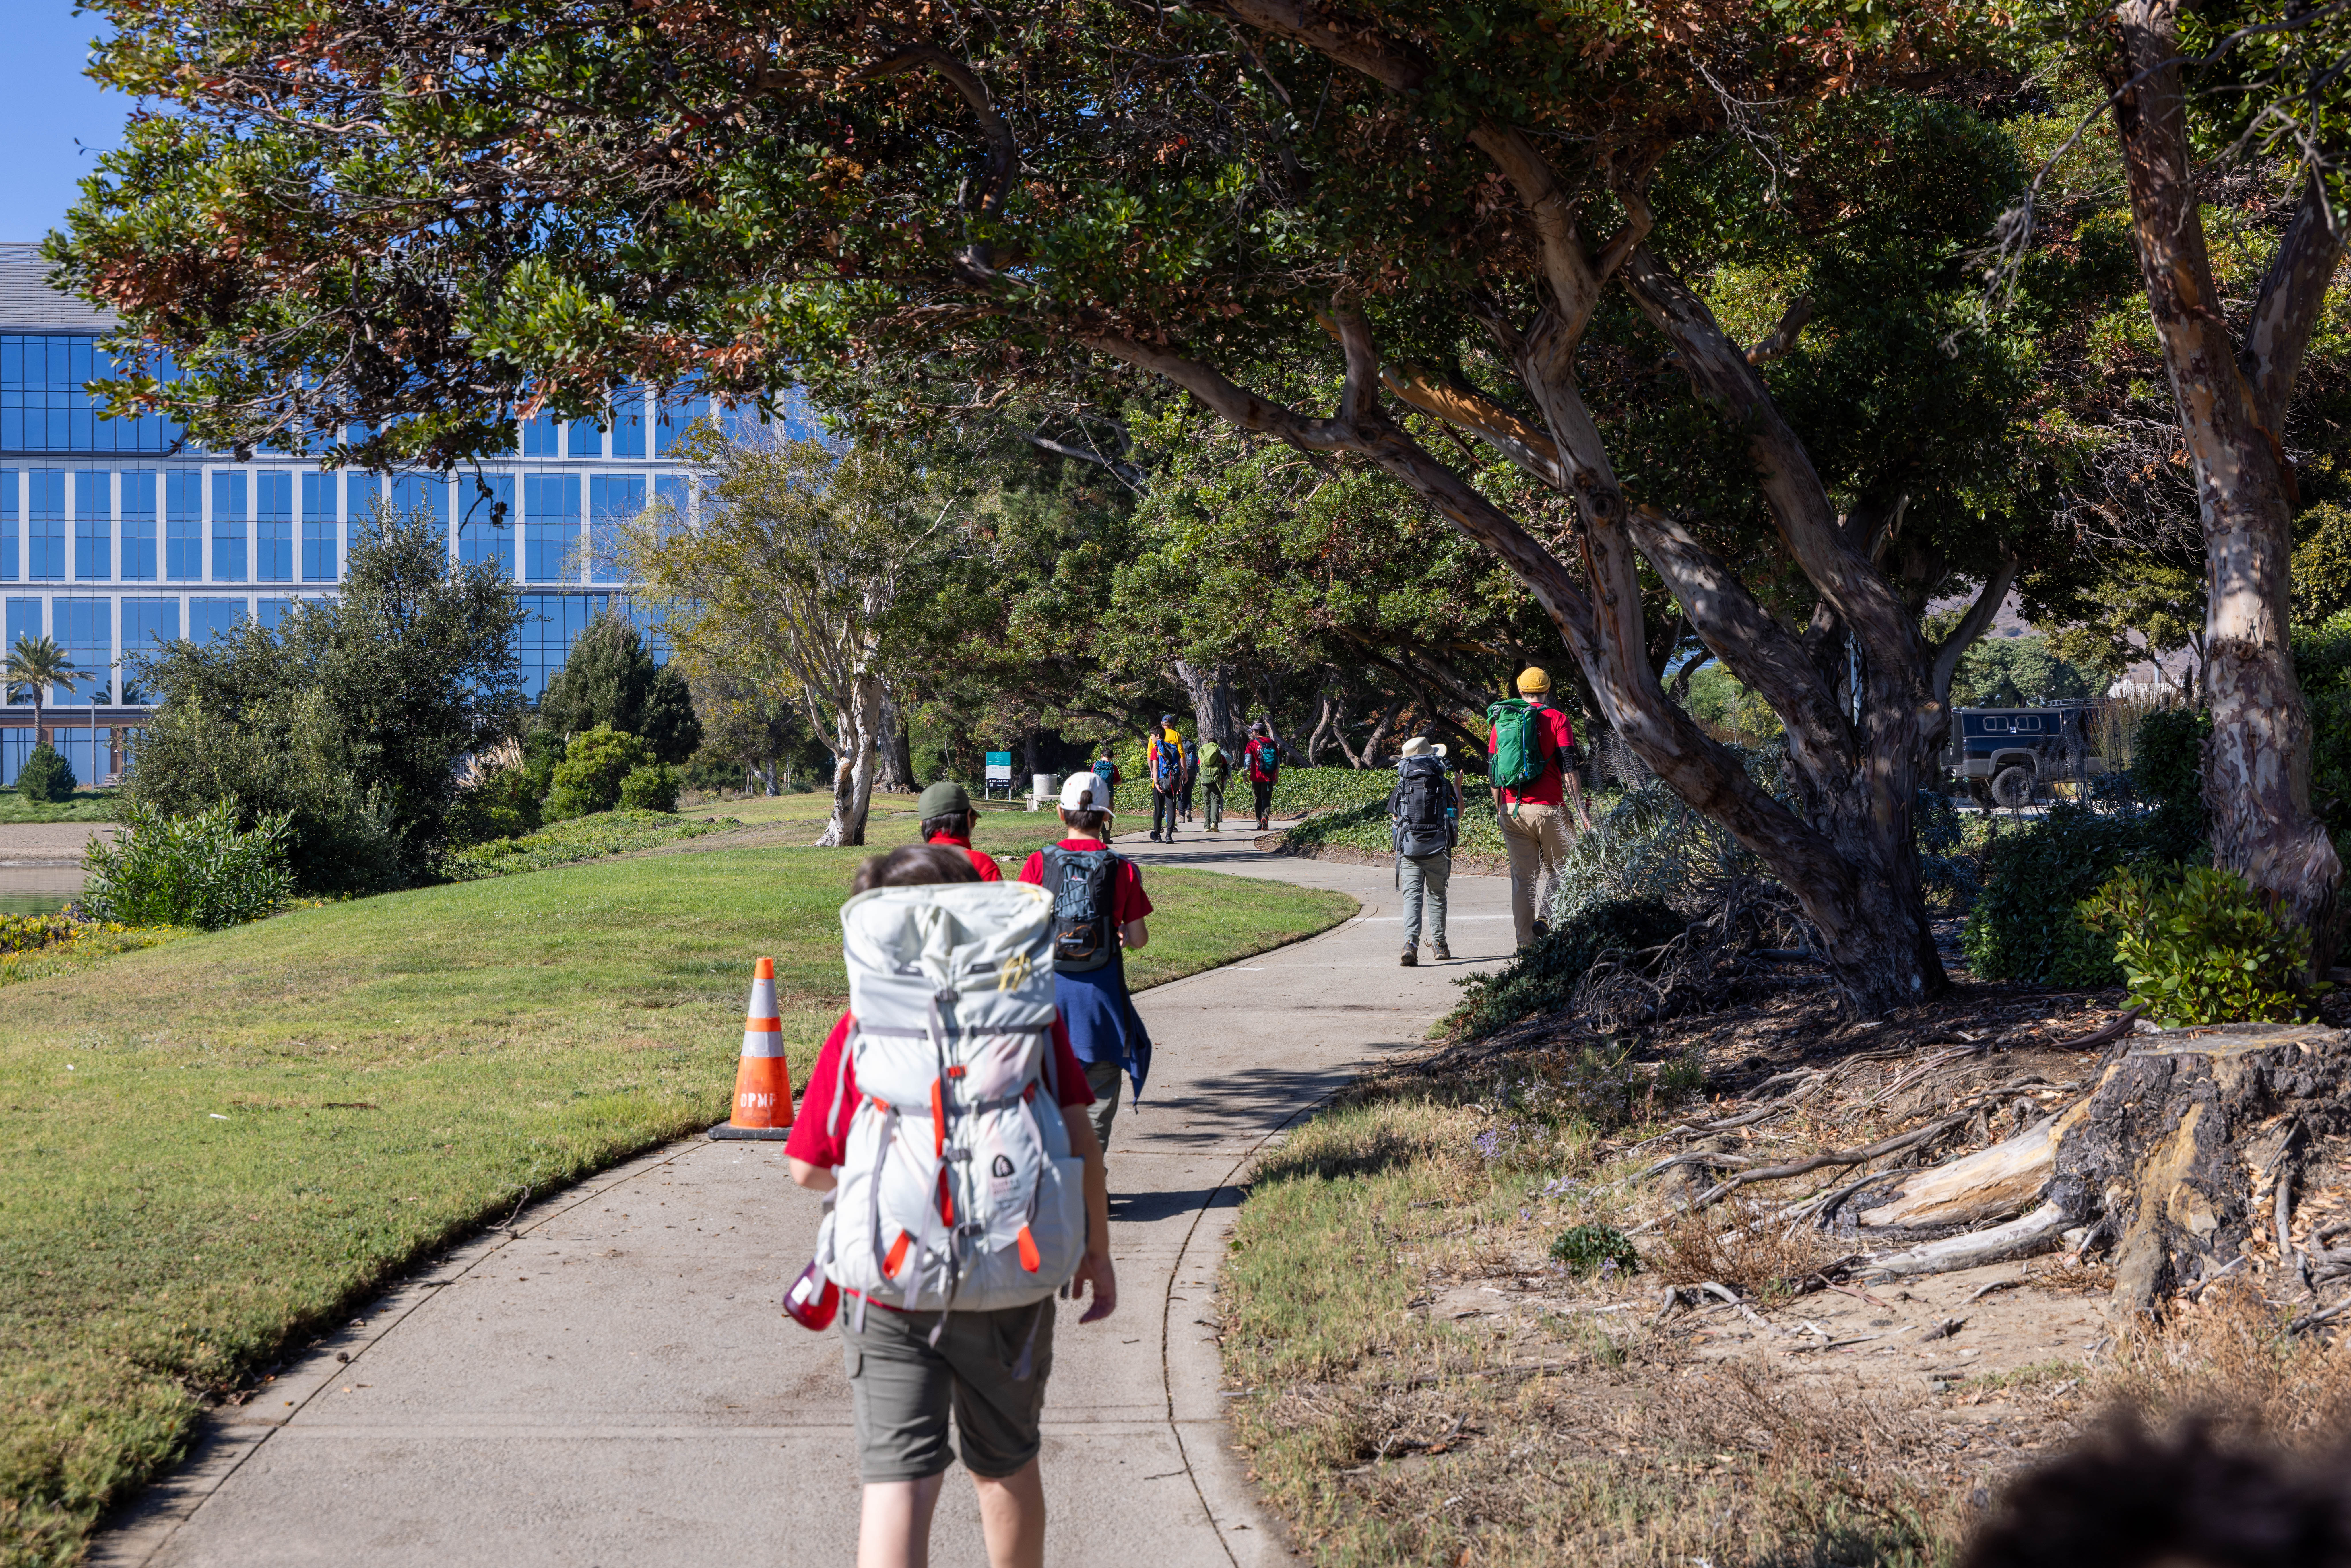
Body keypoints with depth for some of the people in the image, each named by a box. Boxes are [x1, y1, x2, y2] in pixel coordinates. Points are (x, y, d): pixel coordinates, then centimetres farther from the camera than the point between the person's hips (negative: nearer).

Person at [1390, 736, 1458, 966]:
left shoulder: (1401, 787, 4)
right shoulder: (1444, 785, 1)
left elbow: (1394, 820, 6)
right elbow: (1457, 815, 11)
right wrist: (1458, 788, 26)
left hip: (1409, 849, 0)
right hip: (1438, 849, 0)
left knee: (1412, 896, -4)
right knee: (1437, 895, 15)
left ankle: (1411, 941, -24)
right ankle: (1439, 944, 22)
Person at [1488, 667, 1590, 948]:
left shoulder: (1501, 720, 12)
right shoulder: (1556, 719, -1)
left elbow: (1492, 772, 13)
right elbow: (1568, 769, -8)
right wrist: (1582, 811, -8)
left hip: (1511, 809, 4)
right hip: (1547, 808, -3)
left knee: (1522, 877, 8)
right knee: (1556, 869, 12)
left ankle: (1526, 942, 5)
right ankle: (1543, 917, -10)